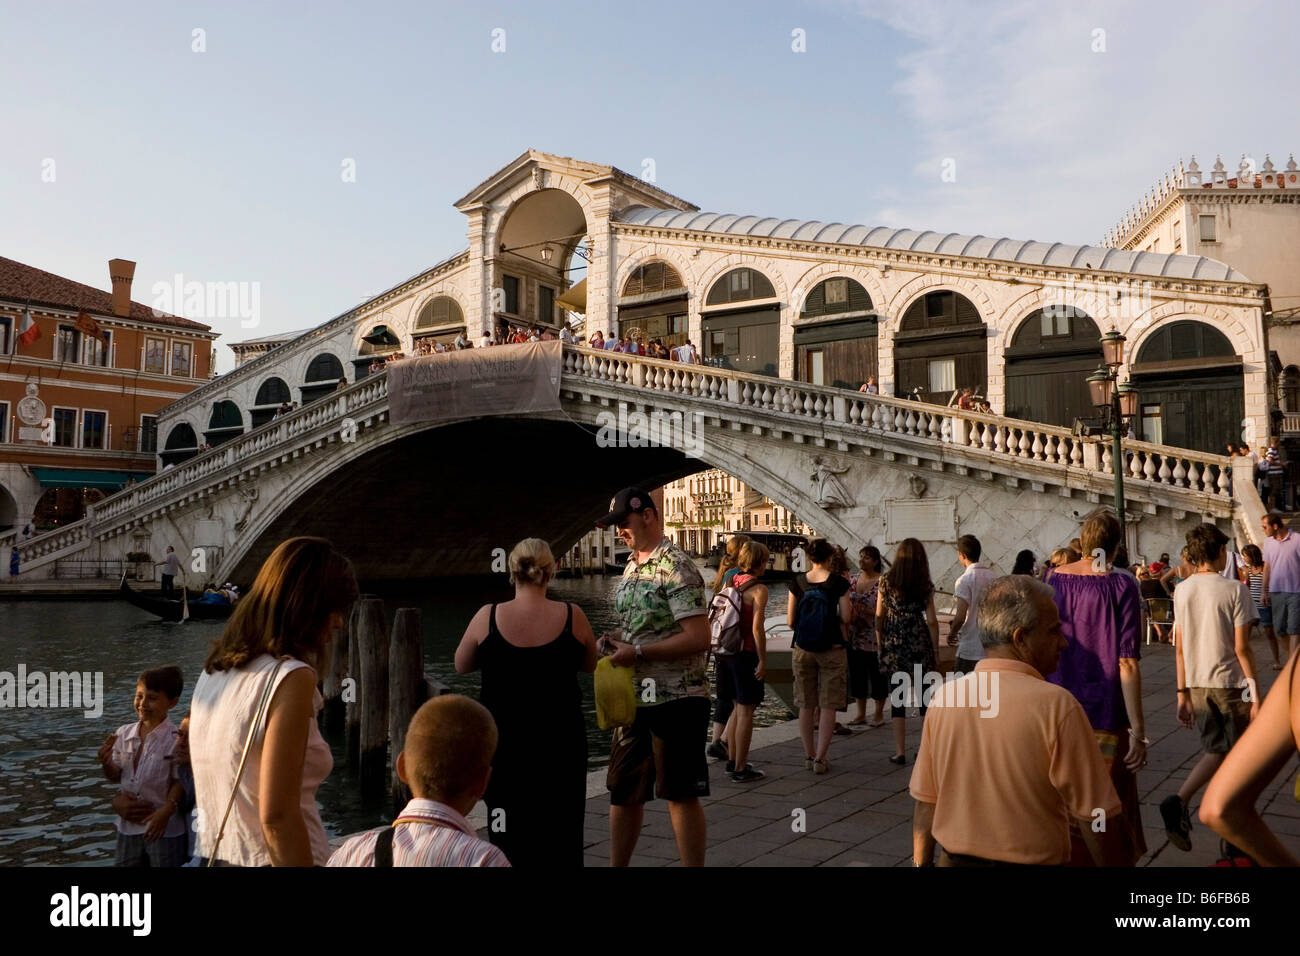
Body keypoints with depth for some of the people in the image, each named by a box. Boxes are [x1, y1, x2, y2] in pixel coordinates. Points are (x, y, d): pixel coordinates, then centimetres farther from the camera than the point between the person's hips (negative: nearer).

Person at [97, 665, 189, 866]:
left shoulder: (176, 739, -17)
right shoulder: (123, 734, -1)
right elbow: (116, 776, 9)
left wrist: (166, 810, -23)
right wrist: (106, 763, -11)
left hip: (164, 828, -5)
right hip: (128, 827, 6)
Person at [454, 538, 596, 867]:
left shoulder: (487, 617, -11)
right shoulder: (572, 616, -11)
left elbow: (461, 666, 5)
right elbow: (590, 665, 5)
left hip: (505, 744, 0)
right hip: (561, 745, 0)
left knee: (509, 834, 14)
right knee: (561, 831, 13)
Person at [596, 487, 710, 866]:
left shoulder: (675, 567, -15)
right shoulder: (632, 566, 12)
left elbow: (698, 638, -22)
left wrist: (638, 653, -20)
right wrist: (617, 643, 2)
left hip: (676, 699, -8)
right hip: (636, 699, 9)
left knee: (681, 795, 2)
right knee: (623, 790, 15)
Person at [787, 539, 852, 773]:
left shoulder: (797, 582, -1)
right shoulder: (838, 582, -8)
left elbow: (790, 621, 0)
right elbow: (845, 618, -9)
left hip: (802, 649, 3)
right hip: (831, 649, -2)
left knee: (806, 705, 12)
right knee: (828, 706, 5)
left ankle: (809, 756, 19)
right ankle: (820, 758, 3)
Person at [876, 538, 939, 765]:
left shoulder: (886, 582, -1)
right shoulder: (925, 585, -3)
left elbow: (879, 617, 1)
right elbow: (931, 621, -3)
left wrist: (881, 644, 11)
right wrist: (935, 649, 5)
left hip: (893, 644, 1)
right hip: (919, 643, -1)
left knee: (897, 696, 6)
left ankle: (900, 752, 7)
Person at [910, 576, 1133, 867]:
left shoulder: (943, 697, -6)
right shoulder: (1057, 706, -18)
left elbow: (924, 802, 1)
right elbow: (1097, 819, -15)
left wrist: (921, 863, 12)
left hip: (954, 859, 4)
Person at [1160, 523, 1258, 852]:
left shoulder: (1182, 590, 2)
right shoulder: (1234, 590, -12)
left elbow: (1179, 648, 3)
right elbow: (1241, 648, -14)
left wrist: (1183, 693, 9)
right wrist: (1256, 694, -7)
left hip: (1197, 685, 4)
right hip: (1231, 683, -4)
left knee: (1215, 751, 18)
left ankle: (1179, 802, 2)